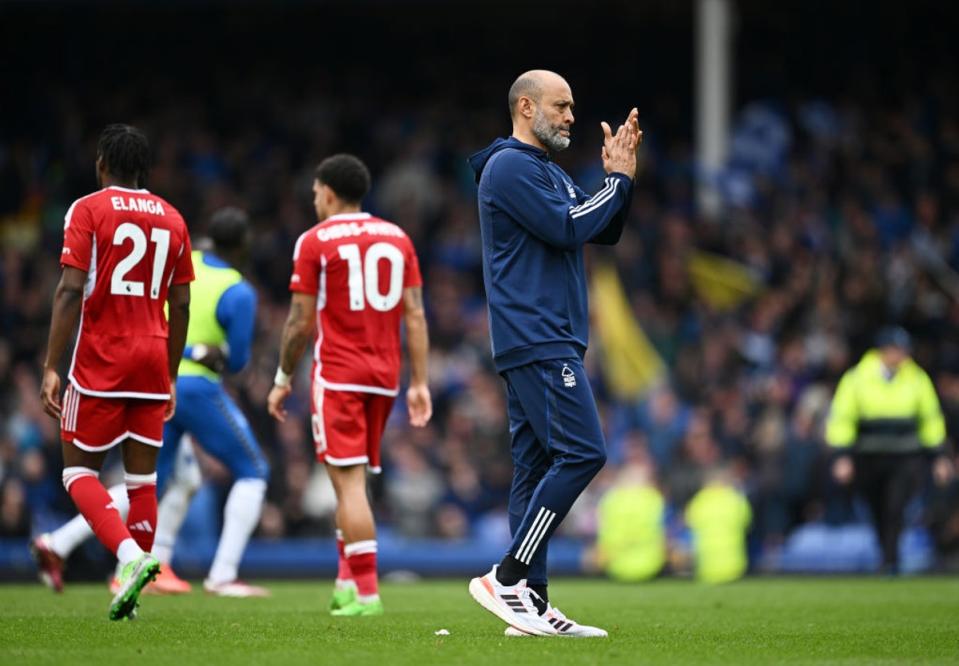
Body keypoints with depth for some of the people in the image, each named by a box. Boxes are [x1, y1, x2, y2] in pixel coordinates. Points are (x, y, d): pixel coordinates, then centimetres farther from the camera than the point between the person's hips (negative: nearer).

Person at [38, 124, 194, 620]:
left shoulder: (88, 211, -5)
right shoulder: (172, 219, 10)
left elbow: (71, 291, -13)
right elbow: (181, 305, 12)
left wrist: (51, 366, -12)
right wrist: (171, 377, 20)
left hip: (100, 363, -4)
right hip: (152, 363, 4)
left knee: (79, 471, 4)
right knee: (142, 478, 9)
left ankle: (130, 555, -19)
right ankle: (131, 592, 9)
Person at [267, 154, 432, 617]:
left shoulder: (316, 242, -4)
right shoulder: (397, 239, 10)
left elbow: (301, 322, -4)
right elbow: (414, 315, 6)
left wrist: (283, 380, 7)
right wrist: (419, 383, 7)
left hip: (338, 376, -5)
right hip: (384, 376, 5)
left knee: (349, 481, -8)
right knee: (352, 480, 16)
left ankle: (365, 591, -14)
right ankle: (346, 581, 14)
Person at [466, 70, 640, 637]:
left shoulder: (549, 172, 23)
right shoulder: (511, 167, -9)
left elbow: (605, 232, 21)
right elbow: (567, 228, -18)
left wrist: (619, 176, 7)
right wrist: (619, 179, -9)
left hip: (549, 342, 11)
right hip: (537, 340, -11)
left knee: (539, 465, 7)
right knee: (582, 451, -16)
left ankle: (531, 603, 5)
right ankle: (506, 579, -15)